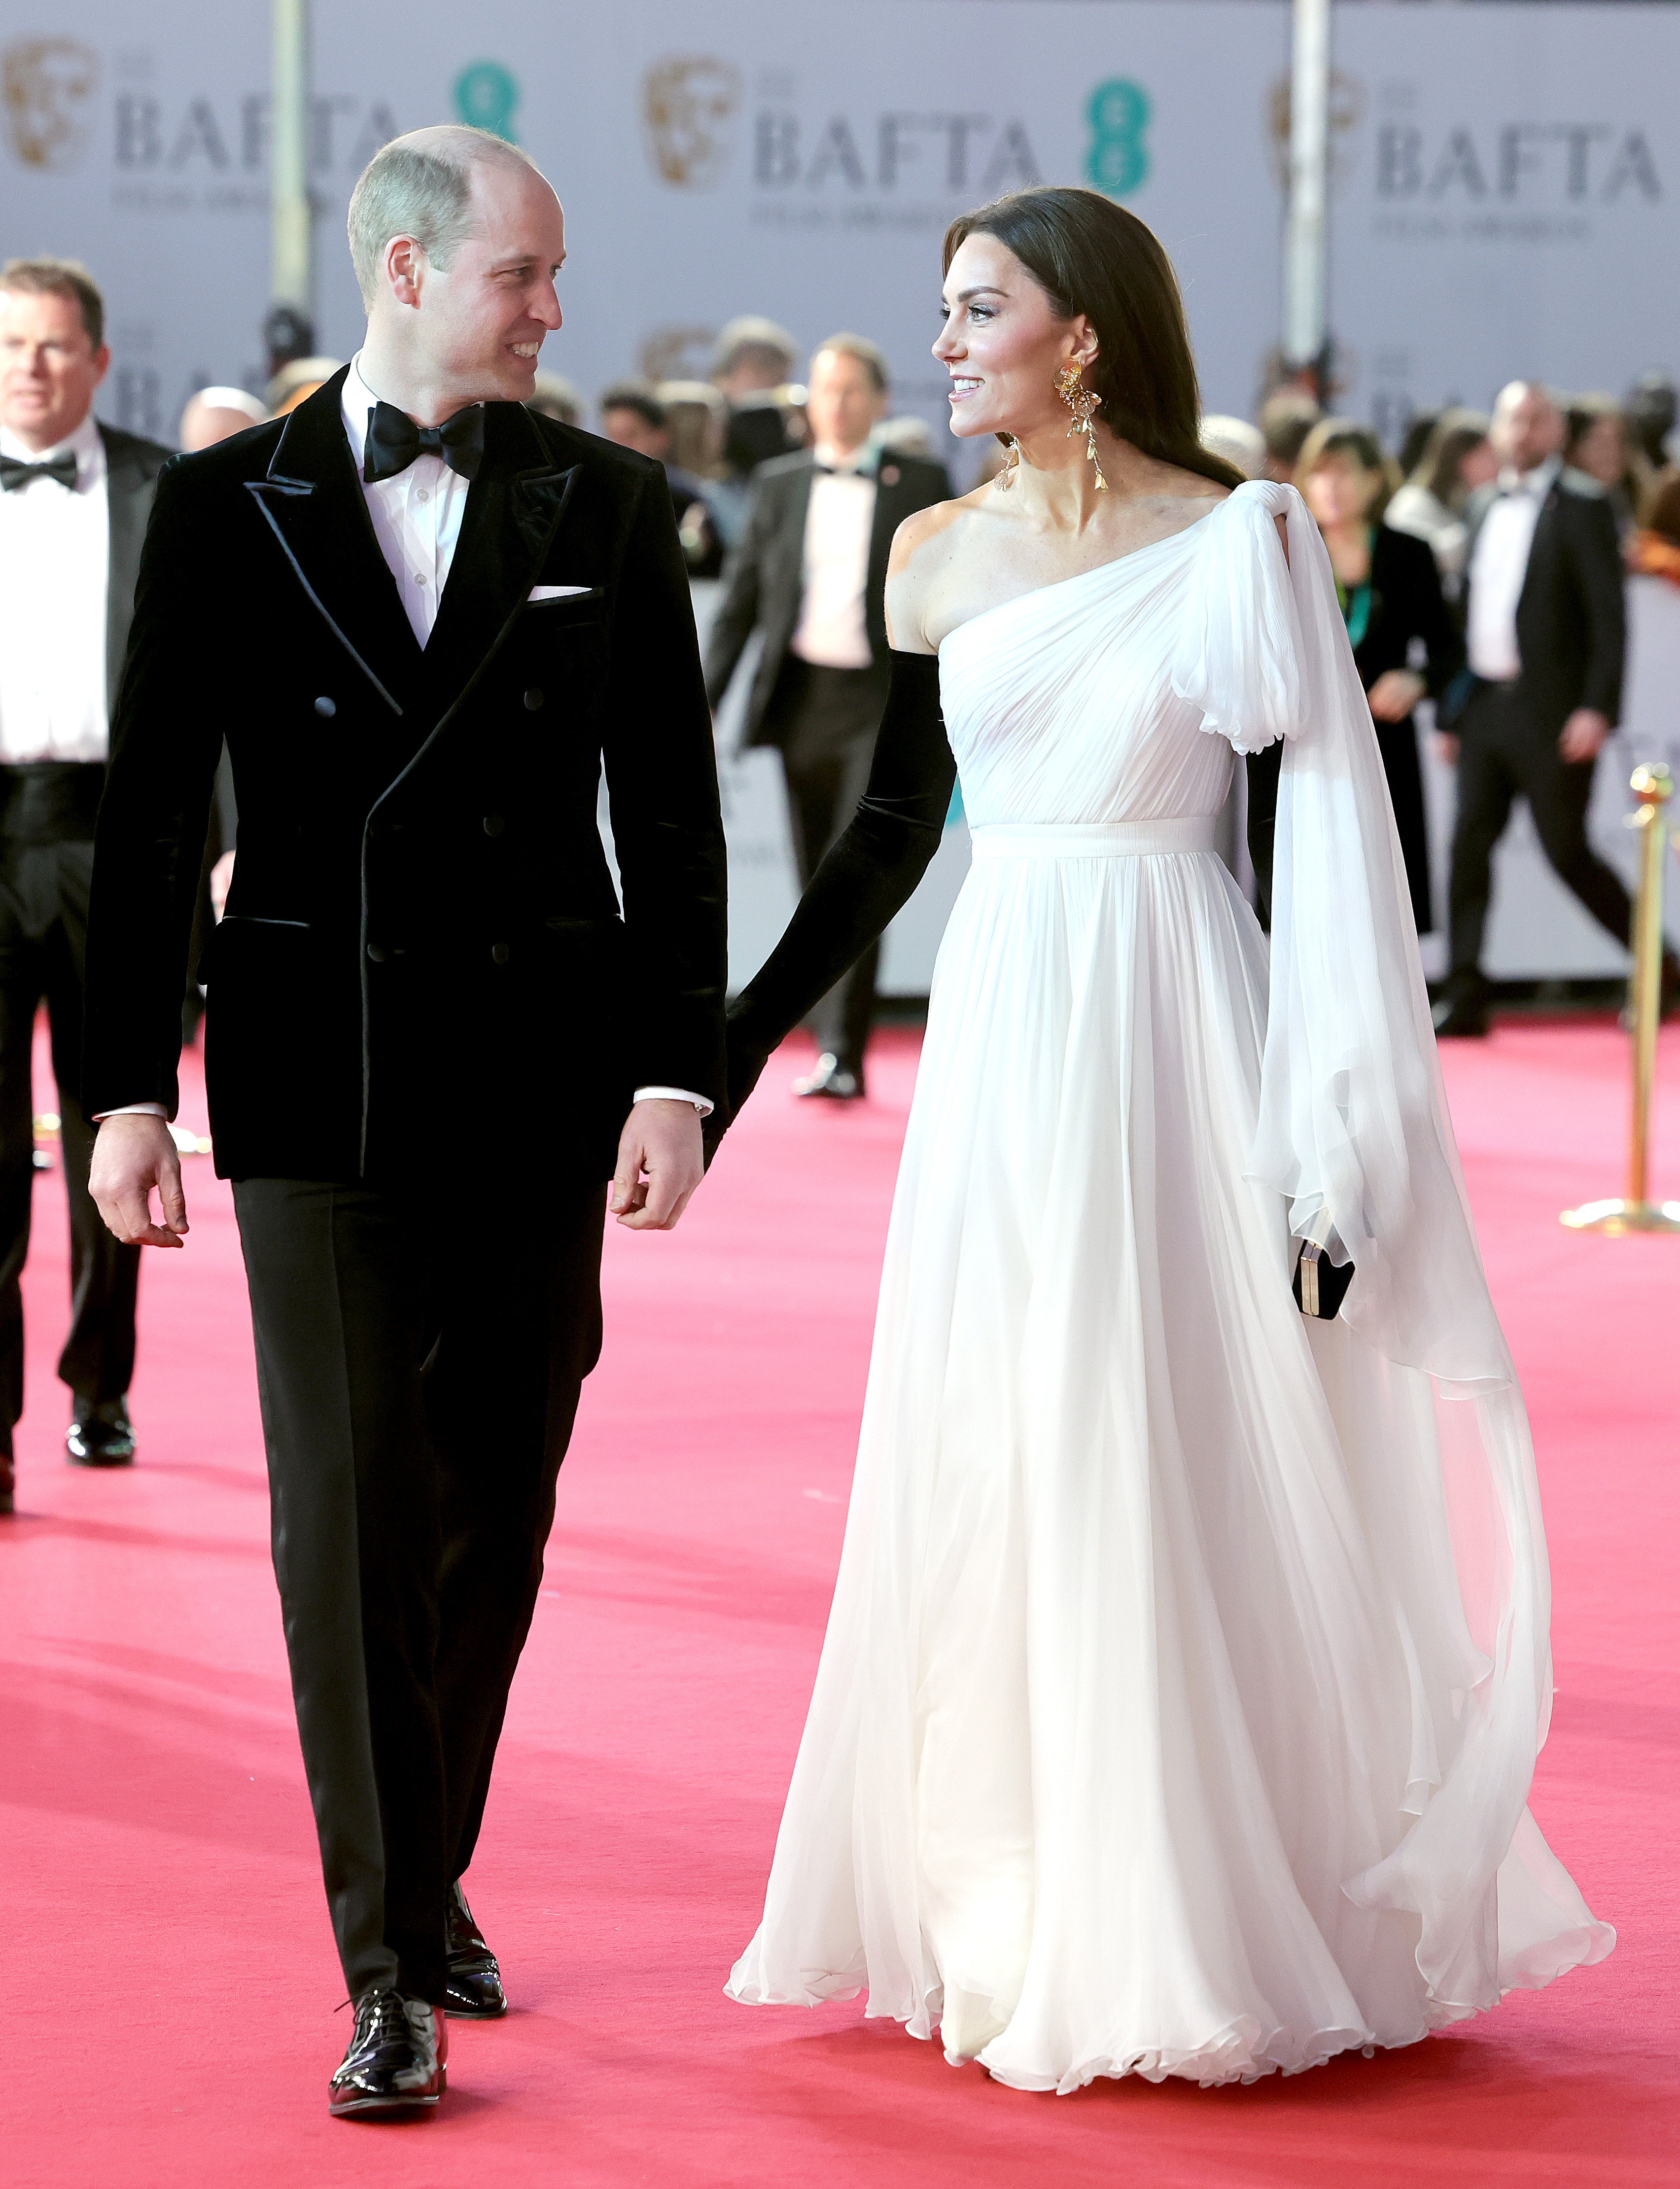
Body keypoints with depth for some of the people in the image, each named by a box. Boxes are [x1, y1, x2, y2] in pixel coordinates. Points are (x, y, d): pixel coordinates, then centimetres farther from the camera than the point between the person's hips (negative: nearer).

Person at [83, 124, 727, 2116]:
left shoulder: (604, 506, 5)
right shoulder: (229, 507, 1)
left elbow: (670, 815, 4)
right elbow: (148, 817, 2)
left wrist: (676, 1074, -3)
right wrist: (126, 1089, -3)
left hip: (541, 1079, 2)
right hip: (319, 1078, -2)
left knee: (493, 1514, 9)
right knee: (352, 1519, -4)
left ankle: (429, 1878, 26)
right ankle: (391, 1966, 0)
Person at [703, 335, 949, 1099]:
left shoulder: (922, 484, 4)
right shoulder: (778, 484, 11)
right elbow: (741, 596, 11)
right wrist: (706, 699, 3)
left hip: (881, 703, -3)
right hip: (801, 700, 4)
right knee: (818, 887, 7)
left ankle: (841, 1055, -15)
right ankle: (832, 1052, 16)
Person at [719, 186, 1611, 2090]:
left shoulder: (1237, 543, -7)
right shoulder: (940, 556, 6)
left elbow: (1332, 842, -8)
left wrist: (1335, 1148, -12)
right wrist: (734, 1044, 10)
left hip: (1169, 1035, -5)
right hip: (997, 1033, 5)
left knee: (1163, 1475, -2)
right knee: (978, 1482, 7)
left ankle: (1181, 1936, 10)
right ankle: (1007, 1915, 18)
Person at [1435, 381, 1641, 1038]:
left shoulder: (1583, 505, -5)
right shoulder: (1484, 508, 15)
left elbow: (1609, 615, -10)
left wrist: (1597, 708, -19)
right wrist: (1454, 711, 14)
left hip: (1553, 711, -6)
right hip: (1486, 705, 6)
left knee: (1566, 850, -1)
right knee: (1469, 847, -2)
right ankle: (1465, 998, 0)